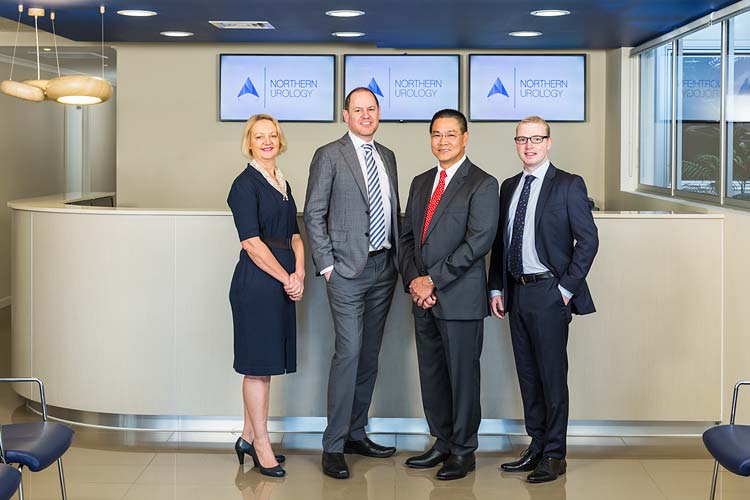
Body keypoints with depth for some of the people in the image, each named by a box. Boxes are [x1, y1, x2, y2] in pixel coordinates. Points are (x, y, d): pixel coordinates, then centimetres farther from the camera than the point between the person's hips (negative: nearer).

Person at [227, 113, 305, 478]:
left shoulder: (282, 184, 16)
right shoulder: (245, 184, -8)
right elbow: (252, 243, -14)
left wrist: (299, 274, 0)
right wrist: (287, 279, -11)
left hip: (282, 285, 8)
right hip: (256, 283, -8)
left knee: (266, 363, 11)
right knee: (259, 365, -1)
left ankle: (248, 437, 21)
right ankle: (261, 445, 7)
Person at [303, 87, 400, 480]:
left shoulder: (387, 157, 15)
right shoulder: (329, 156, -3)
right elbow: (314, 214, -5)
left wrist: (399, 257, 10)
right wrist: (326, 265, -10)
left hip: (384, 267, 6)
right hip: (348, 269, -6)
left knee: (369, 354, 11)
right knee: (348, 352, -11)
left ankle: (356, 434, 22)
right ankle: (333, 447, -5)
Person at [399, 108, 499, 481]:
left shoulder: (482, 184, -6)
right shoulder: (420, 183, 16)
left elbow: (478, 241, -15)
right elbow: (407, 237, 15)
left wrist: (433, 280, -16)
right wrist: (413, 281, -2)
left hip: (461, 299, -6)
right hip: (423, 298, 7)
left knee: (462, 375, 1)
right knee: (431, 374, 12)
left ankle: (463, 451, 12)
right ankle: (442, 443, 24)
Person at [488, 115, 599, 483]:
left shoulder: (568, 186, -5)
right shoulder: (509, 187, 13)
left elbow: (588, 239, -8)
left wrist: (567, 288, -12)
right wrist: (496, 289, 9)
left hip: (549, 294, -6)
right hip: (516, 293, 6)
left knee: (552, 375, -1)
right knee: (527, 374, 12)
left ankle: (554, 456, 8)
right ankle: (536, 447, 22)